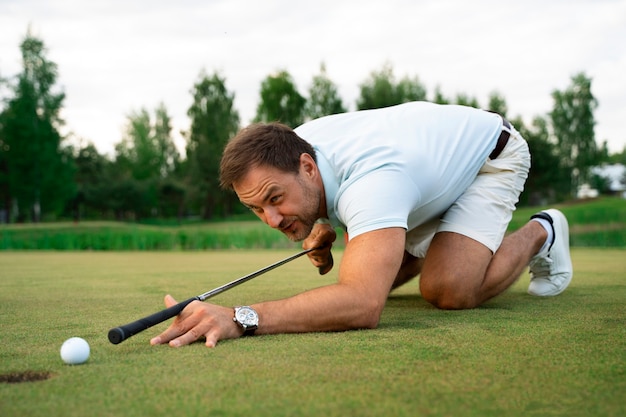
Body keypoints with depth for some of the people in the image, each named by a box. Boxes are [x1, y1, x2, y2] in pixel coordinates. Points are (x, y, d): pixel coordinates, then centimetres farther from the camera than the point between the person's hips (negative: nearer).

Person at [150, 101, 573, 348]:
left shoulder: (371, 182, -48)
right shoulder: (287, 150, -21)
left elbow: (363, 305, -62)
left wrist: (240, 319, -69)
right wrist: (322, 229, -12)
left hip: (492, 153, -7)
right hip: (436, 144, 7)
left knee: (448, 290, -27)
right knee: (377, 271, 0)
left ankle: (540, 234, 3)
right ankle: (435, 240, 30)